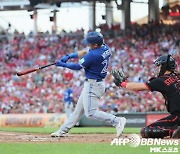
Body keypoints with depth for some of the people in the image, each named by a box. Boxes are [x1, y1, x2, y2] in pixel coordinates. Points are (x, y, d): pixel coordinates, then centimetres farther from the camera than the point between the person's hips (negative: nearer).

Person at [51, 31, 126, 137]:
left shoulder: (93, 55, -26)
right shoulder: (106, 48, 0)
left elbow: (78, 67, -12)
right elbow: (85, 52, 12)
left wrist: (63, 64, 2)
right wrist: (69, 56, 5)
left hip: (93, 85, -10)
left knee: (91, 113, -12)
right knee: (79, 108, 18)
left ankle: (117, 121, -16)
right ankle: (64, 130, 29)